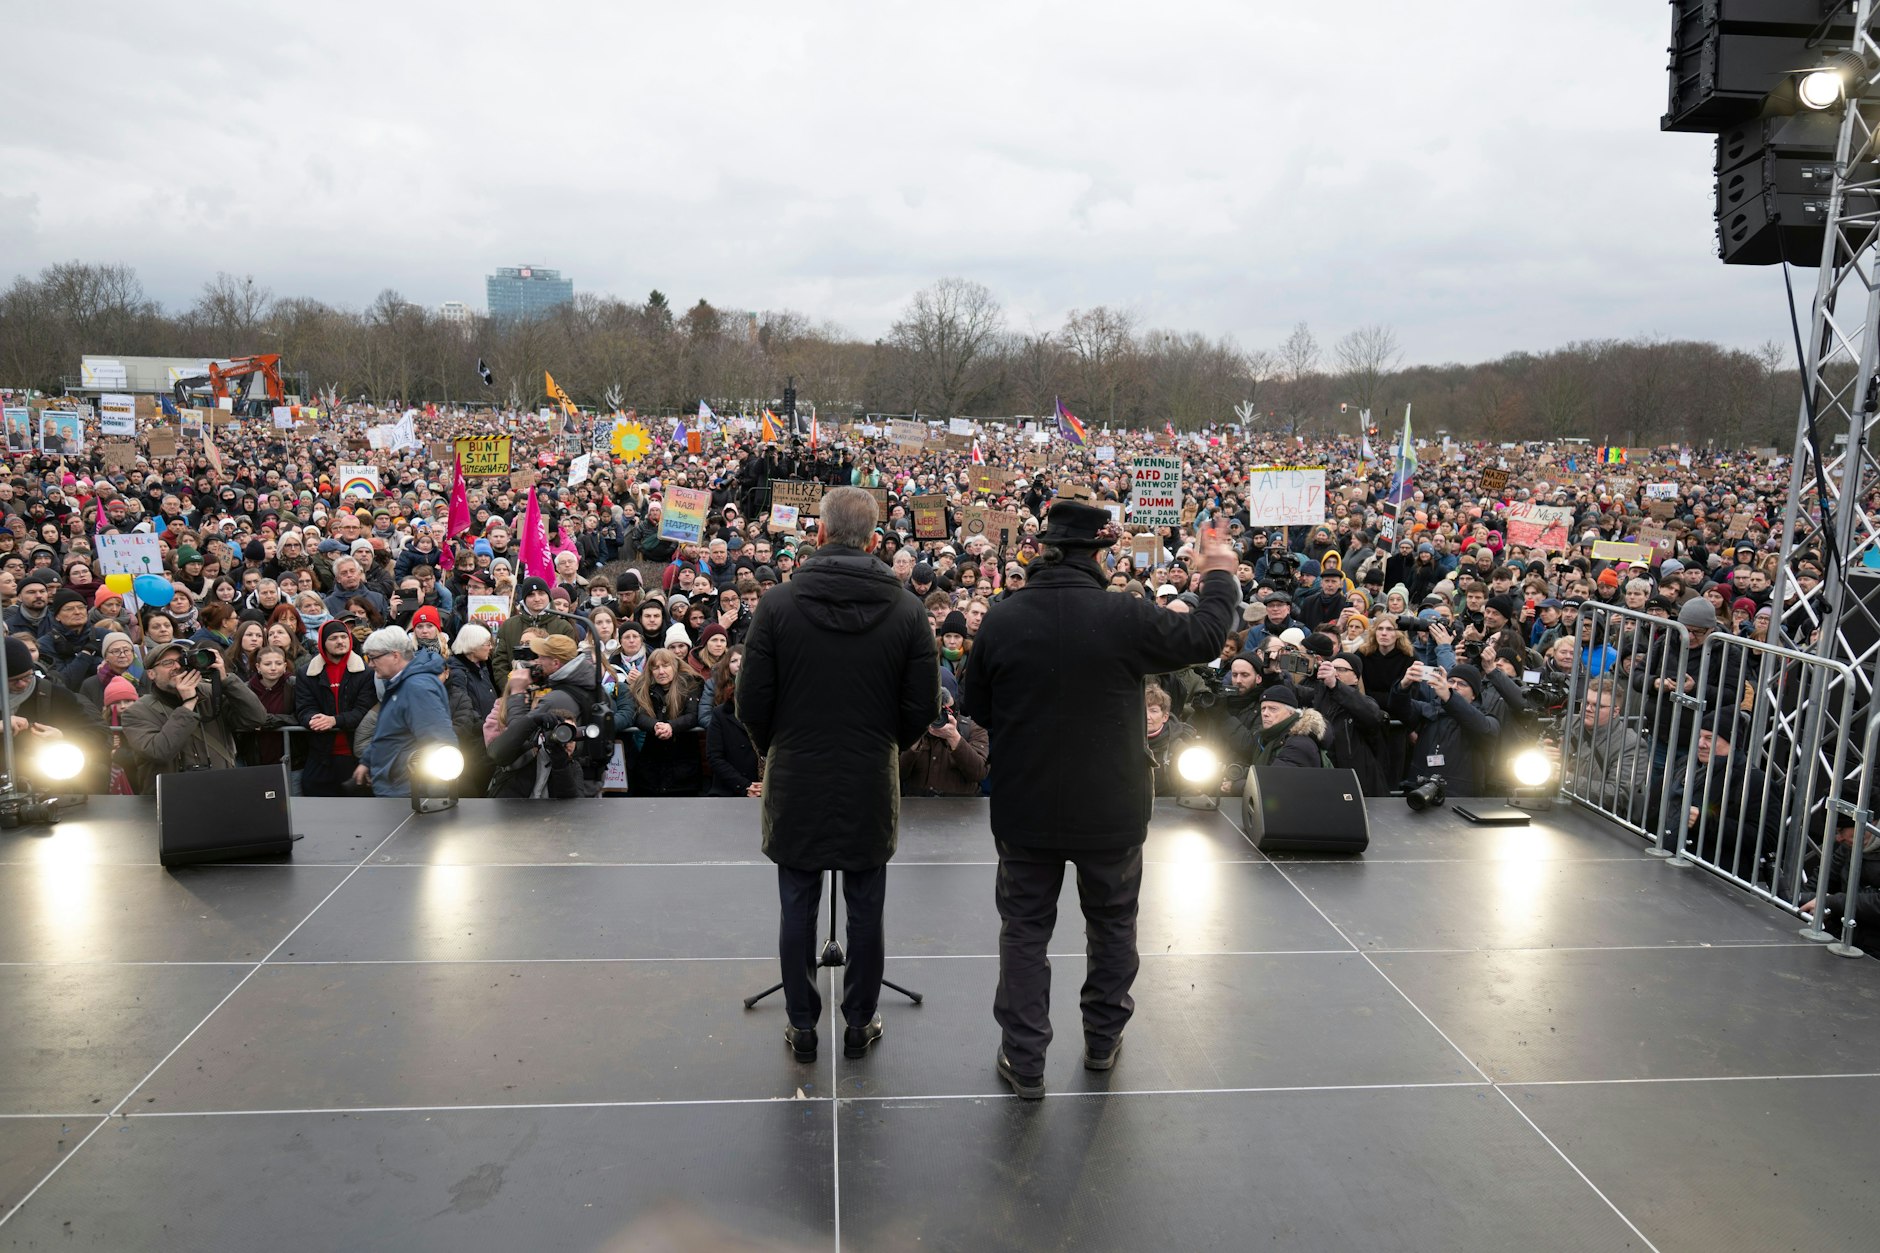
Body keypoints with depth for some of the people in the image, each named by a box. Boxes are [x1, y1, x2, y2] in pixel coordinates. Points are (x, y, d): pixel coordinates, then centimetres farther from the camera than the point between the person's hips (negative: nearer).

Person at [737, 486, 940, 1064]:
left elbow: (751, 702, -6)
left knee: (798, 910, 12)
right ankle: (860, 1024, 26)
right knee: (865, 911, 14)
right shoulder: (907, 611, -7)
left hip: (796, 784, -1)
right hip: (871, 786, 1)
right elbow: (923, 707, -4)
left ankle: (802, 1025, 24)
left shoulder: (779, 603, -11)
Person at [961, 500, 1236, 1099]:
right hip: (1111, 809, 0)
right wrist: (1220, 576, 15)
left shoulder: (1001, 620, -13)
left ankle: (1023, 1060, 17)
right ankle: (1103, 1039, 35)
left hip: (1025, 808, 0)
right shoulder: (1125, 617, -17)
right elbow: (1204, 638, -2)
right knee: (1112, 920, 21)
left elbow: (977, 709, 0)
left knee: (1025, 927, 13)